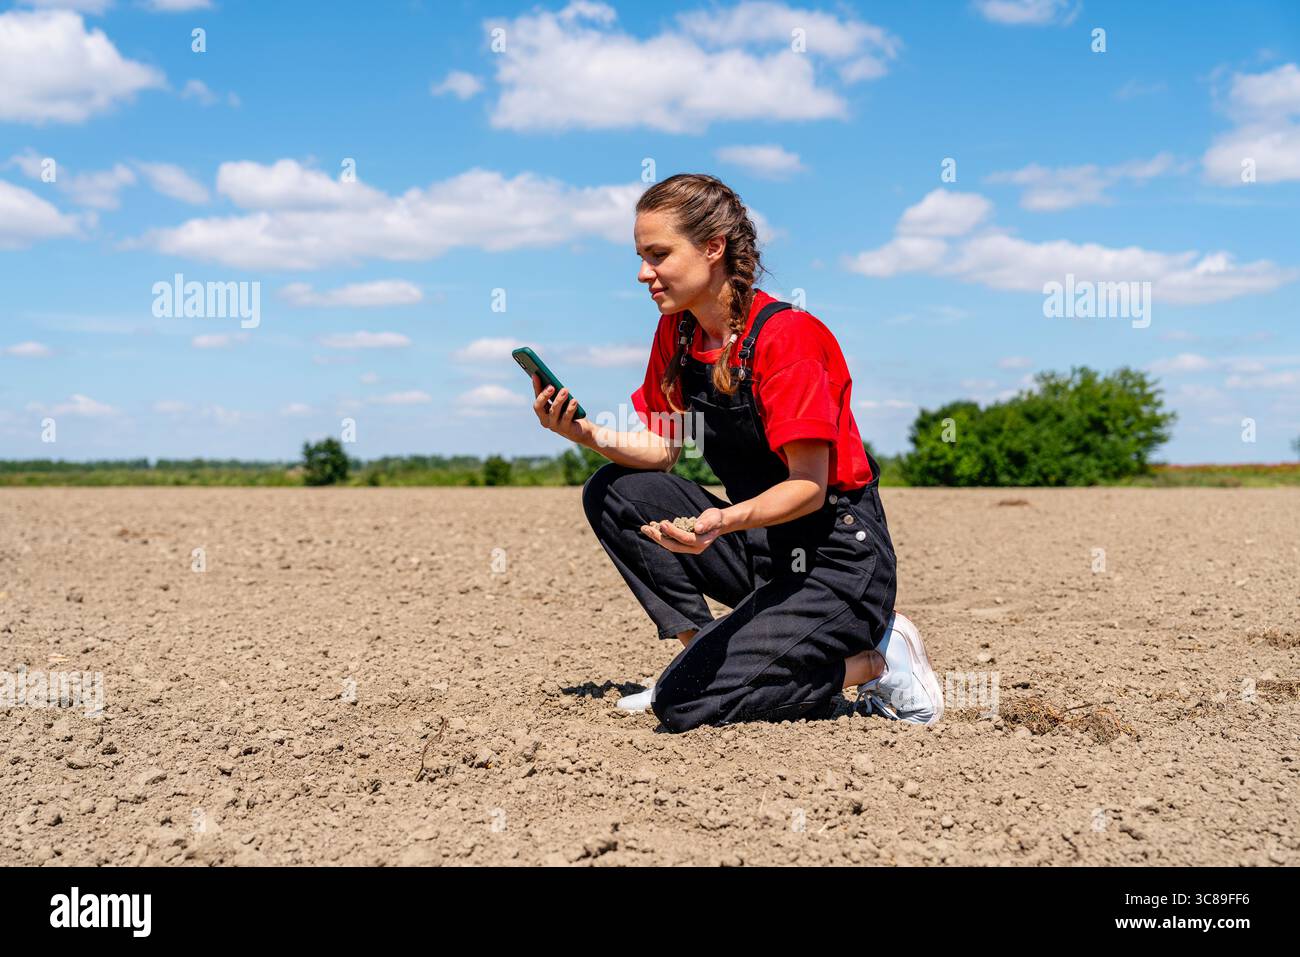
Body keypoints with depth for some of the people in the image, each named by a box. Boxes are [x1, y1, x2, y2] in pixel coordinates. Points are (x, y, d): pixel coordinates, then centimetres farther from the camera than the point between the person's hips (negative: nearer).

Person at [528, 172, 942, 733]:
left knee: (687, 703, -18)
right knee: (615, 492, -3)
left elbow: (809, 487, -22)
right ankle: (703, 650, 1)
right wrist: (585, 433, -14)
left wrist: (724, 521, -40)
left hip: (838, 560, -8)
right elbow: (661, 450, 4)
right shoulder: (676, 332, 4)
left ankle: (877, 659, -1)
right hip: (761, 549, 8)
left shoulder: (786, 335, -20)